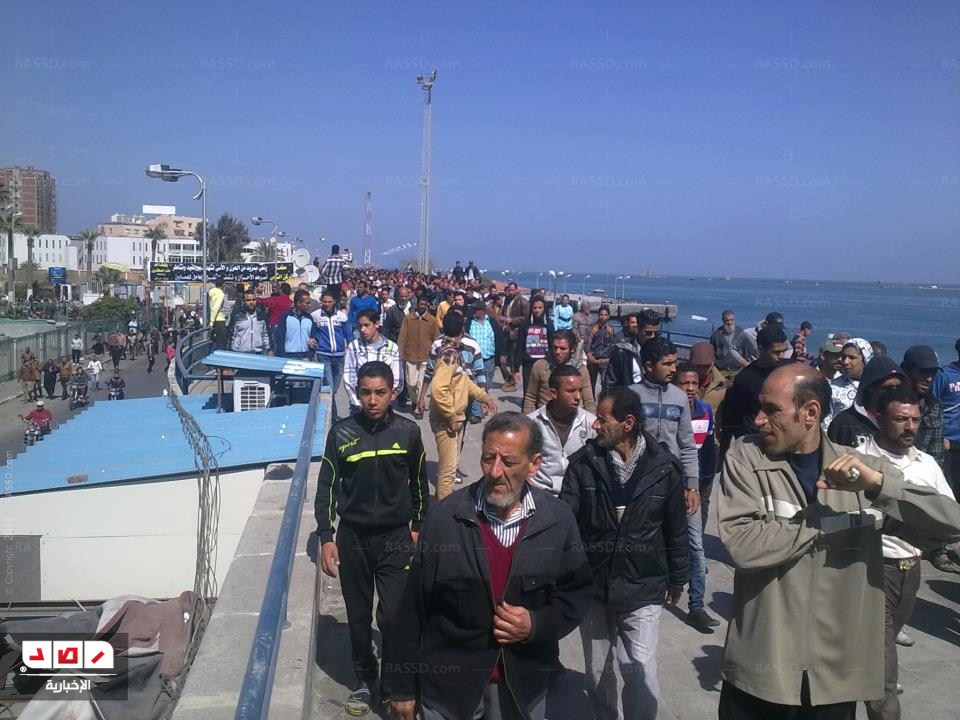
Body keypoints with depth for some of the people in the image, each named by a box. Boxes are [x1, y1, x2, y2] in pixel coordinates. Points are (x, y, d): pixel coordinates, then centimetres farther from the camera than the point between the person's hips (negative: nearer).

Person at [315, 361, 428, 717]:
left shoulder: (408, 432, -6)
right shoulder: (341, 432, -7)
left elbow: (419, 484, 6)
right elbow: (327, 487, -1)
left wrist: (418, 528, 9)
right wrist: (326, 537, -5)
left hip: (396, 538, -1)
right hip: (353, 537, 1)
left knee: (394, 616, -3)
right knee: (358, 616, 12)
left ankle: (393, 686, 17)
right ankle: (364, 681, 32)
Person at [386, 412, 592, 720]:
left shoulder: (559, 520, -9)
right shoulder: (445, 518, -14)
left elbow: (576, 593, 2)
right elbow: (414, 606, -7)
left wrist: (538, 624, -16)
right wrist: (403, 686, -2)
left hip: (524, 684, 2)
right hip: (448, 684, -1)